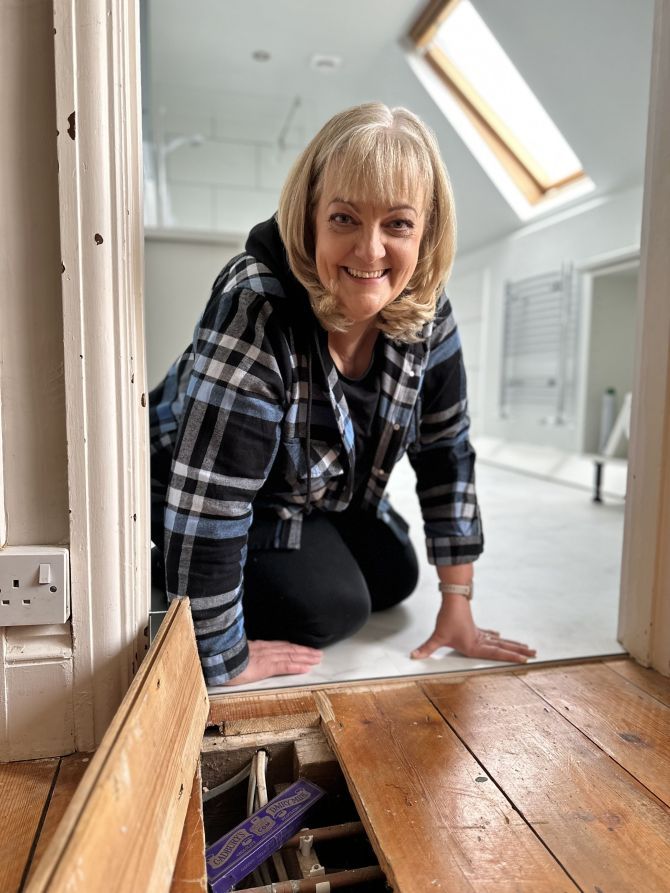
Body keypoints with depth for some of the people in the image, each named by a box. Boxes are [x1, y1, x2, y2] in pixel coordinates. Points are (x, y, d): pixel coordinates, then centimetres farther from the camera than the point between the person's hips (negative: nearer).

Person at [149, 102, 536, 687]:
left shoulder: (425, 310, -18)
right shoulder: (255, 311, -39)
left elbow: (446, 450, -10)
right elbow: (208, 507, -36)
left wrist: (458, 607, -8)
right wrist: (225, 660, -24)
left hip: (324, 494, 6)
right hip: (210, 504, -5)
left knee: (395, 578, 6)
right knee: (334, 606, -15)